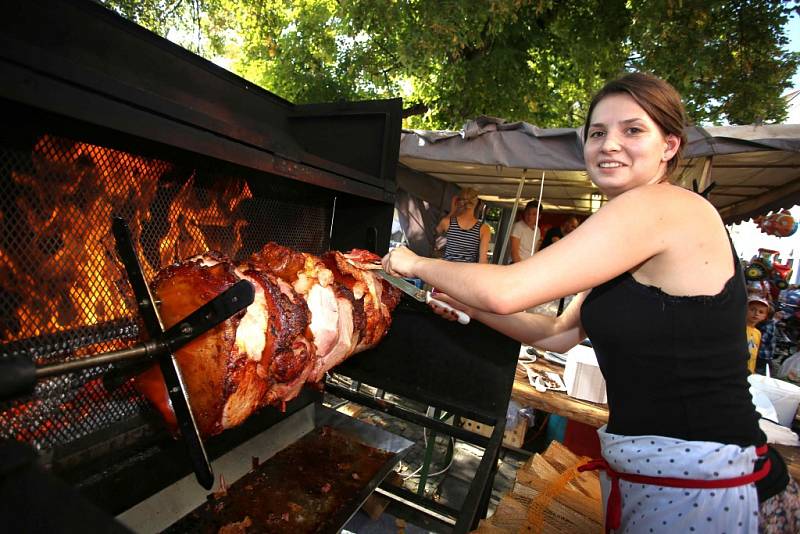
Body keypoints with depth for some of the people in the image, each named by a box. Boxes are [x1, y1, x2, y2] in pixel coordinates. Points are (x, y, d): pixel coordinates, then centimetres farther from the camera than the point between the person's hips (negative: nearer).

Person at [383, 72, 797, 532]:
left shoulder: (661, 206, -21)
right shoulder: (626, 251, 8)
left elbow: (506, 291, -28)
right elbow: (561, 334, 10)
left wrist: (417, 264, -12)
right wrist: (471, 308, 3)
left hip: (705, 484, -8)